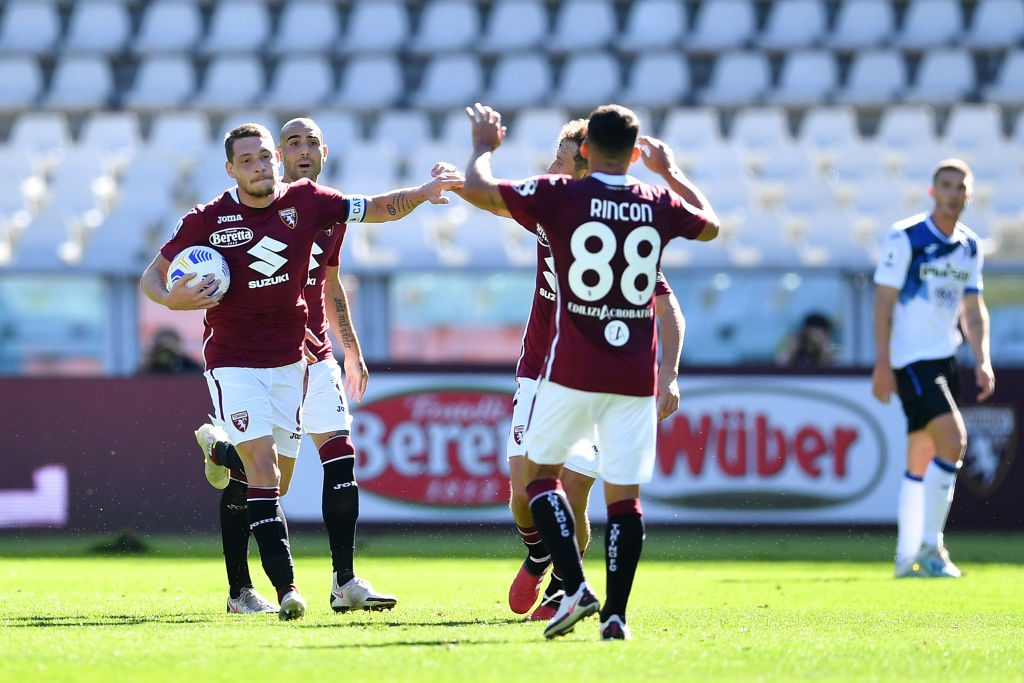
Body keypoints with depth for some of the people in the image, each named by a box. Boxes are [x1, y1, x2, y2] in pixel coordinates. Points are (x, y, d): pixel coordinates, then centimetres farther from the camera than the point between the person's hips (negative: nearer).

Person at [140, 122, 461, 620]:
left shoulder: (304, 202, -1)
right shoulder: (206, 221, -8)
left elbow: (377, 209, 4)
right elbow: (152, 276, 1)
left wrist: (420, 195, -13)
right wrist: (172, 299, -20)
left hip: (289, 358, 4)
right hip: (233, 359, -4)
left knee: (275, 475, 4)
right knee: (261, 459, -18)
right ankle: (285, 586, -22)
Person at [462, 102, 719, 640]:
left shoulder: (559, 195, -6)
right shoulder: (659, 205, 4)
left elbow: (476, 188, -1)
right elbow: (710, 226, 26)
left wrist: (484, 145, 19)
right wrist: (672, 171, 39)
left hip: (572, 372, -2)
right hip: (635, 377, 2)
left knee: (539, 470, 13)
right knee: (624, 494, 5)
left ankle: (574, 587, -4)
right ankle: (616, 612, -1)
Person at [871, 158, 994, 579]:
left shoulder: (969, 247, 10)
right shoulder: (905, 238, -10)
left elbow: (973, 310, 16)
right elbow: (883, 302, -10)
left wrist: (982, 360, 4)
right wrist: (882, 364, -15)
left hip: (945, 358, 7)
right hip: (911, 358, -7)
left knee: (921, 462, 11)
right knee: (952, 440, -21)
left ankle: (907, 558, 17)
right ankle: (929, 548, -16)